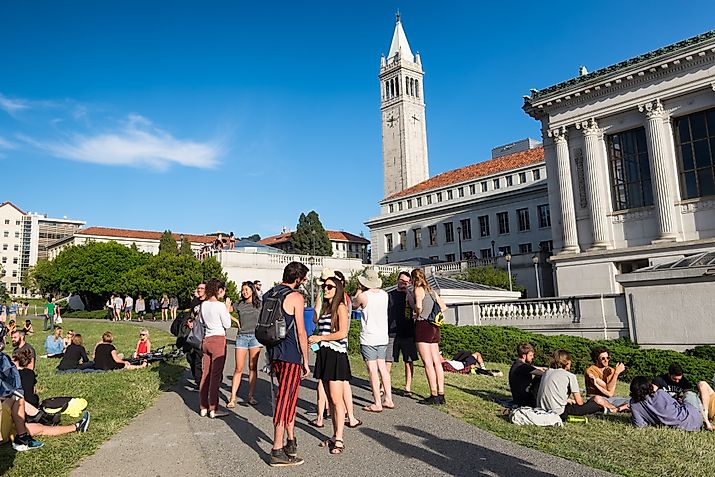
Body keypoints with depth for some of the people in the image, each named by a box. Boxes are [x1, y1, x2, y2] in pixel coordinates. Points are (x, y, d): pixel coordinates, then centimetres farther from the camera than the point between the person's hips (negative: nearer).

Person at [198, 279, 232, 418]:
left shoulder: (203, 304, 6)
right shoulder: (220, 305, -14)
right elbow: (227, 324, -8)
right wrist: (227, 308, 0)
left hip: (207, 339, 7)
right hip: (218, 340, -7)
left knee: (205, 374, 12)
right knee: (216, 375, -1)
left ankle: (203, 407, 19)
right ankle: (213, 409, 4)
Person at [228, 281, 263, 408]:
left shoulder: (259, 304, 5)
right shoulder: (239, 305, 7)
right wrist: (236, 320, 3)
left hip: (255, 336, 0)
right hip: (241, 337, 0)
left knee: (253, 367, 3)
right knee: (239, 369, -1)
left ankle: (251, 396, 10)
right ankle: (233, 398, 2)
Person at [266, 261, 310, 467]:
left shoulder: (269, 294, 11)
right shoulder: (296, 297, -12)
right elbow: (301, 332, -12)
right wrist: (306, 361, -5)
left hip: (274, 352, 8)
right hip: (290, 354, -8)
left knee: (289, 396, 19)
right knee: (285, 399, -2)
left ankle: (291, 441, 28)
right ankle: (277, 451, 4)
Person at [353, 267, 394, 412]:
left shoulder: (364, 296, -15)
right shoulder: (384, 294, 2)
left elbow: (354, 304, 5)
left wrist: (359, 290, 12)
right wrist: (363, 290, 17)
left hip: (368, 338, -6)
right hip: (383, 336, 6)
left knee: (372, 370, -1)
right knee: (382, 367, 15)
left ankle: (377, 404, 3)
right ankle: (388, 399, 20)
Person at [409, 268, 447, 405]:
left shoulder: (418, 289, -6)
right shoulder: (431, 291, 16)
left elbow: (418, 306, -24)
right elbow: (443, 307, 19)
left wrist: (418, 314, -4)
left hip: (423, 325, -8)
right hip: (434, 326, 8)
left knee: (428, 363, -5)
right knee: (436, 362, 8)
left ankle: (434, 395, -4)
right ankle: (441, 394, 11)